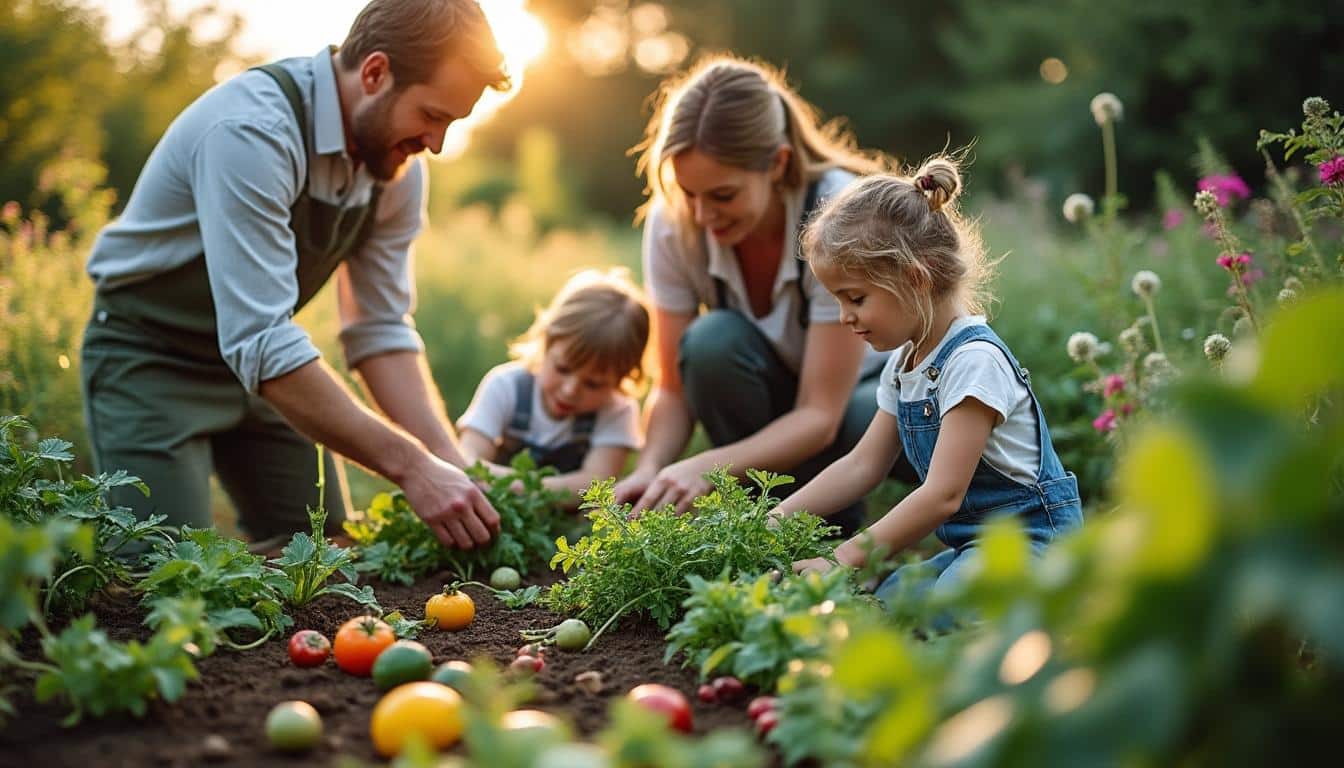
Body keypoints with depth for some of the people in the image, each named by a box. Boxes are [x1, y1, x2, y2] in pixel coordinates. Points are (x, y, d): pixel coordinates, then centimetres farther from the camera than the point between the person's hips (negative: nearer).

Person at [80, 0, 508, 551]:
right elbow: (261, 344, -38)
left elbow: (381, 333, -3)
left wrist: (454, 467, -16)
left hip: (260, 358, 7)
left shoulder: (399, 167, -8)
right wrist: (411, 467, -38)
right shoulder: (251, 130, -32)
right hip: (151, 360, -7)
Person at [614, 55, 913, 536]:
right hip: (776, 401, 3)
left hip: (862, 386, -3)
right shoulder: (672, 223, -20)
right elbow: (673, 388, -15)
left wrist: (706, 468, -45)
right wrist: (649, 470, -35)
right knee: (713, 341, -31)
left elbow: (821, 415, -31)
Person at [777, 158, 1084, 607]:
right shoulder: (904, 364, 10)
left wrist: (844, 561, -24)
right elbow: (862, 465, 13)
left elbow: (943, 496, -24)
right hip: (972, 547, 9)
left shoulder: (974, 360, -19)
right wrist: (776, 519, 2)